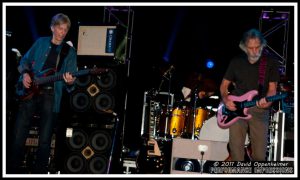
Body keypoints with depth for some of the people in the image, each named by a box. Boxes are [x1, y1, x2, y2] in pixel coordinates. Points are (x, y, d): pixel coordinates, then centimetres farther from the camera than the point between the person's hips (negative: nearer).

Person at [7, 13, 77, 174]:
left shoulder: (69, 52, 8)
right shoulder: (40, 42, 12)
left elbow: (70, 80, 3)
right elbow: (25, 60, 20)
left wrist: (69, 82, -19)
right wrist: (25, 73, 1)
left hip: (51, 96, -1)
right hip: (30, 92, 1)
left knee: (45, 140, -3)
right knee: (18, 135, -1)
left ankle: (39, 172, 8)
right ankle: (13, 171, 10)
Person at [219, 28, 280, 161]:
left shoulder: (271, 63, 1)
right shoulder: (236, 62, 7)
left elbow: (272, 89, 0)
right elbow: (224, 84, 15)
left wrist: (267, 100, -21)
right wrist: (226, 99, -4)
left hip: (259, 110, -1)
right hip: (236, 109, 1)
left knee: (260, 155, -3)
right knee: (236, 153, -5)